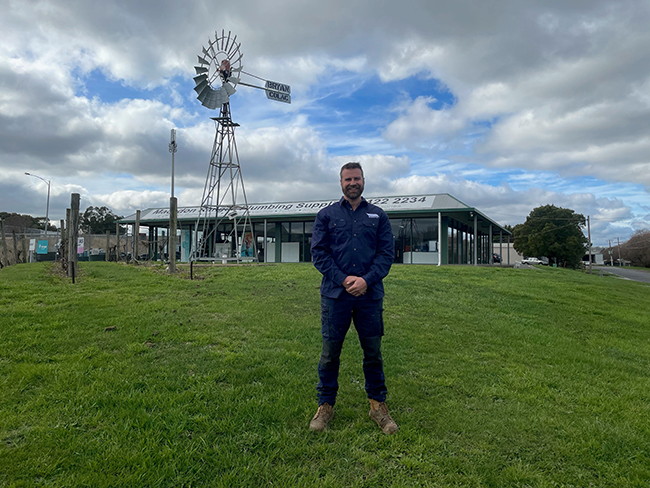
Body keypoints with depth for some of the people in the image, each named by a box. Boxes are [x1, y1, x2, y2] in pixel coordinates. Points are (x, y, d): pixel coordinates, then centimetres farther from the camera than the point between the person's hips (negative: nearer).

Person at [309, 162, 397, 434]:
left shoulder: (378, 216, 10)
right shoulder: (326, 215, 8)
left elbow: (387, 253, 3)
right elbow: (319, 253, 1)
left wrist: (366, 280, -12)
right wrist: (343, 279, -12)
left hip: (370, 295, 1)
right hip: (335, 295, -1)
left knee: (373, 352, 8)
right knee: (330, 353, 5)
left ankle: (378, 405, 24)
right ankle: (326, 405, 22)